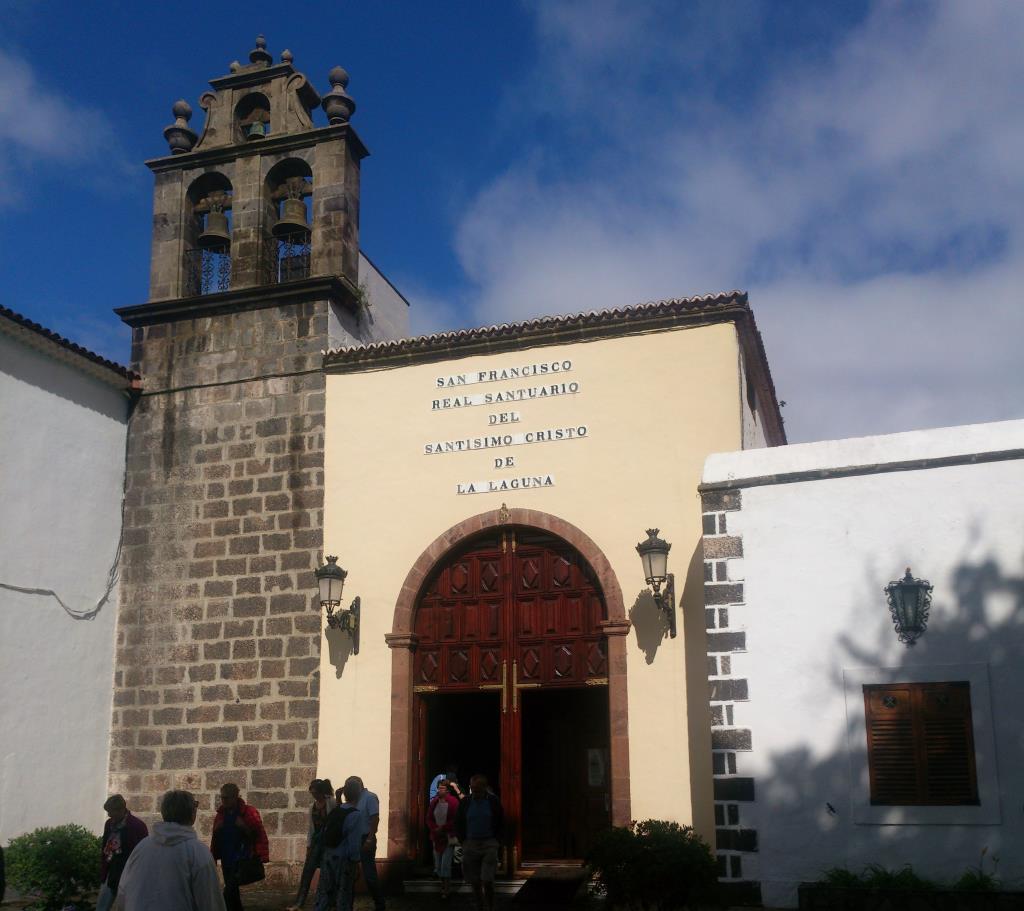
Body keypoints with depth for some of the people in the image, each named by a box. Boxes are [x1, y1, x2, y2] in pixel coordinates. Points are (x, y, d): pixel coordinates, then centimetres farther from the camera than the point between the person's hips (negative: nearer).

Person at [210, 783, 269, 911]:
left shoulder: (249, 813, -10)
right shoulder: (221, 814, 7)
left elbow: (260, 836, -12)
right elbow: (215, 838, 14)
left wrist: (261, 857, -17)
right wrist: (213, 858, 11)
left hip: (242, 860, -6)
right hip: (226, 861, 6)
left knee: (228, 893, -15)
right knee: (232, 892, 13)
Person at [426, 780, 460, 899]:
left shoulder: (453, 802, -8)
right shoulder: (434, 802, 8)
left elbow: (455, 820, -10)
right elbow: (429, 819, 10)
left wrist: (443, 828, -13)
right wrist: (435, 829, -7)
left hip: (449, 837, -5)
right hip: (436, 837, 5)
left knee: (445, 864, -9)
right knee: (438, 864, 8)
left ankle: (445, 890, -5)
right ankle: (443, 884, 21)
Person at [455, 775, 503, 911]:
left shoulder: (493, 801, -3)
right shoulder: (465, 803, 1)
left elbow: (501, 823, 7)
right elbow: (458, 824, 11)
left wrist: (496, 841, 0)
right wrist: (463, 842, 4)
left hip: (489, 845, -2)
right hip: (470, 845, 2)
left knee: (487, 882, -11)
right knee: (475, 883, 5)